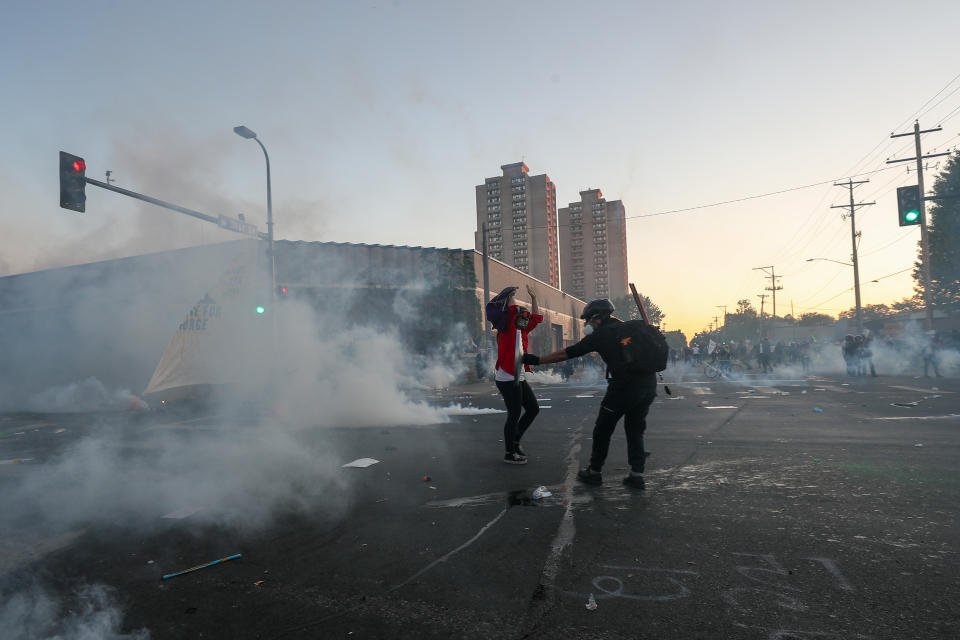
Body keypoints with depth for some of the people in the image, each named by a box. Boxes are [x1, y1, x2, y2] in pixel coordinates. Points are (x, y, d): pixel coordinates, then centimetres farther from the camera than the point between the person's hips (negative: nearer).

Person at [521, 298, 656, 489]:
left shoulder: (600, 335, -1)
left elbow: (566, 353, 1)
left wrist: (537, 360, 6)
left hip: (624, 386, -6)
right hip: (649, 383, 6)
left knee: (603, 429, 10)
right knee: (635, 430, 18)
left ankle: (594, 472, 21)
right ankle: (637, 474, 14)